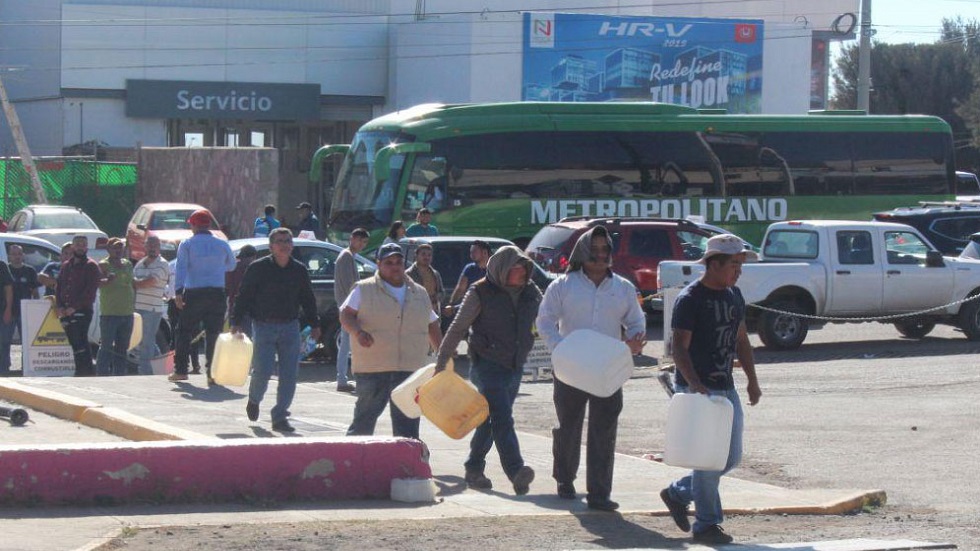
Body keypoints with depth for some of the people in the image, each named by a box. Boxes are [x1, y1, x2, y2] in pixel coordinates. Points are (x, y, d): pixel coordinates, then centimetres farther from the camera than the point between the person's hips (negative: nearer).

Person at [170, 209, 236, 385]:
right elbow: (231, 266, 24)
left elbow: (180, 268, -9)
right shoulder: (222, 245, 9)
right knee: (213, 334, 3)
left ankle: (180, 370, 9)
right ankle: (212, 373, -3)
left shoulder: (186, 244, 1)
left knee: (184, 332, 9)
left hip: (193, 294, -2)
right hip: (217, 294, 2)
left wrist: (178, 292, -13)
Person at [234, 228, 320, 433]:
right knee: (263, 371, -9)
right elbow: (243, 297, -3)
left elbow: (308, 299, 16)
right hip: (264, 327, -4)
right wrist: (236, 322, -9)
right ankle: (254, 400, 23)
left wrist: (314, 324, 13)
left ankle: (280, 418, 8)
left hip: (290, 327, 4)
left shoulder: (299, 270, 7)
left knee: (289, 375, -1)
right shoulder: (258, 268, -4)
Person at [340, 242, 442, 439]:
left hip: (410, 370, 3)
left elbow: (432, 327, 23)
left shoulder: (419, 293, 17)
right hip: (372, 369, -3)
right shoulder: (364, 289, 4)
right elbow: (346, 314, -3)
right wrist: (358, 332, -22)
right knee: (365, 415, 2)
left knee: (408, 422, 0)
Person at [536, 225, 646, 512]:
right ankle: (565, 482, 31)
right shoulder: (563, 285, 1)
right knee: (568, 428, 11)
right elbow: (545, 321, 0)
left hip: (609, 370, 1)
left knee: (604, 433, -5)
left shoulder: (623, 288, 10)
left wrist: (635, 340, -6)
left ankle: (599, 493, -5)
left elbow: (635, 322, 17)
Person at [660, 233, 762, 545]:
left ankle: (677, 494, 26)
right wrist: (694, 383, -30)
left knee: (731, 457, 10)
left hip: (725, 388, 8)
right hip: (697, 390, -8)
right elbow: (679, 347, -17)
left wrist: (752, 379, 14)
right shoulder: (690, 299, -13)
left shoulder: (734, 296, 12)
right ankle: (706, 524, 1)